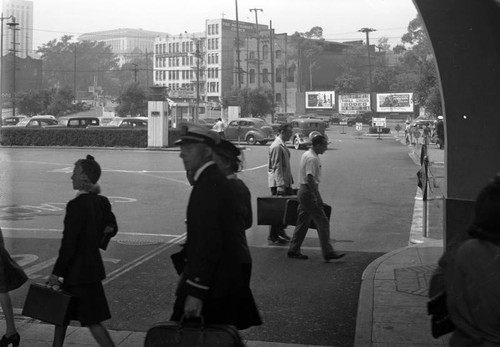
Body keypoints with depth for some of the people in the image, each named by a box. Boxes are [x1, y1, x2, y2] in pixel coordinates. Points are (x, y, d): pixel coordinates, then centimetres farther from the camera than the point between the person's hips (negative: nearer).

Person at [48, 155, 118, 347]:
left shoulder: (76, 205, -21)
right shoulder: (102, 202, 4)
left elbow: (68, 244, -20)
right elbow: (112, 228, 18)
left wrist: (56, 273, -13)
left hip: (78, 269, -9)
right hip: (93, 264, 9)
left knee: (93, 321, -1)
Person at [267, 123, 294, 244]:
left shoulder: (282, 145, 14)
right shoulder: (277, 146, -17)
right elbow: (277, 167, -22)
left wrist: (289, 181, 21)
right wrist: (280, 185, -25)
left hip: (285, 182, 10)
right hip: (278, 183, -10)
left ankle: (280, 230, 24)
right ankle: (273, 236, 5)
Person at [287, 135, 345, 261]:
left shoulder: (306, 155, 14)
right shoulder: (312, 159, -18)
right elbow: (310, 179, -25)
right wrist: (318, 197, -24)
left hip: (303, 191, 10)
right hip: (308, 193, -10)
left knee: (303, 222, 14)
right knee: (322, 222, -6)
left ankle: (294, 250, 17)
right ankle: (328, 252, -4)